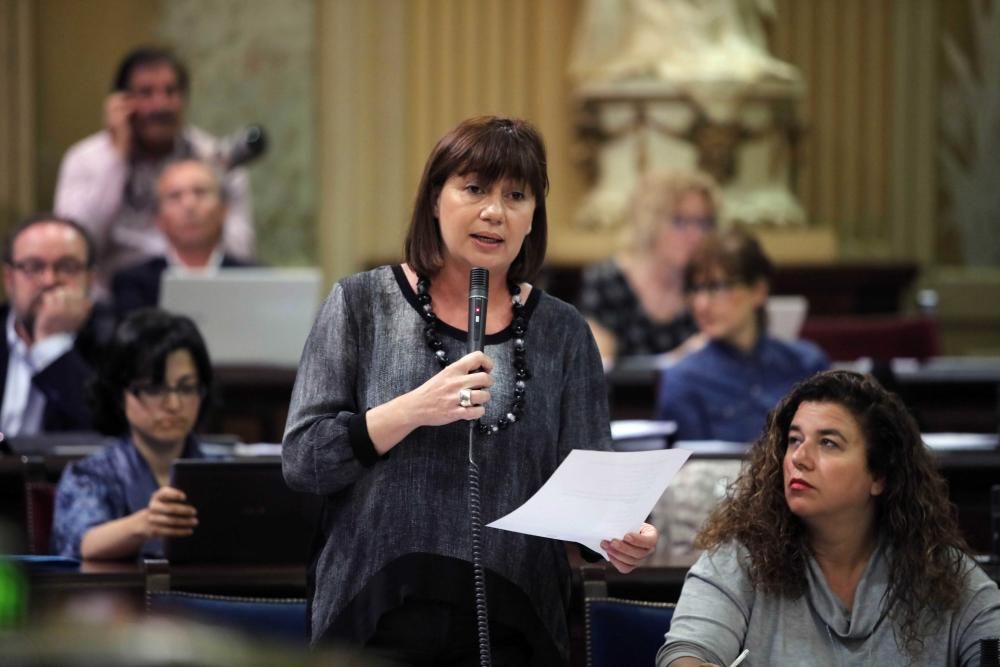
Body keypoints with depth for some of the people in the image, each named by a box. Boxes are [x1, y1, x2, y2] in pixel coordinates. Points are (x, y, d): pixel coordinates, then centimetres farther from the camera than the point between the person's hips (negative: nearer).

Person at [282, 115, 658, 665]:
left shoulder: (562, 333, 7)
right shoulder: (362, 305, 2)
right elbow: (302, 460, -5)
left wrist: (618, 536, -19)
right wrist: (414, 410, -19)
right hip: (380, 620, -2)